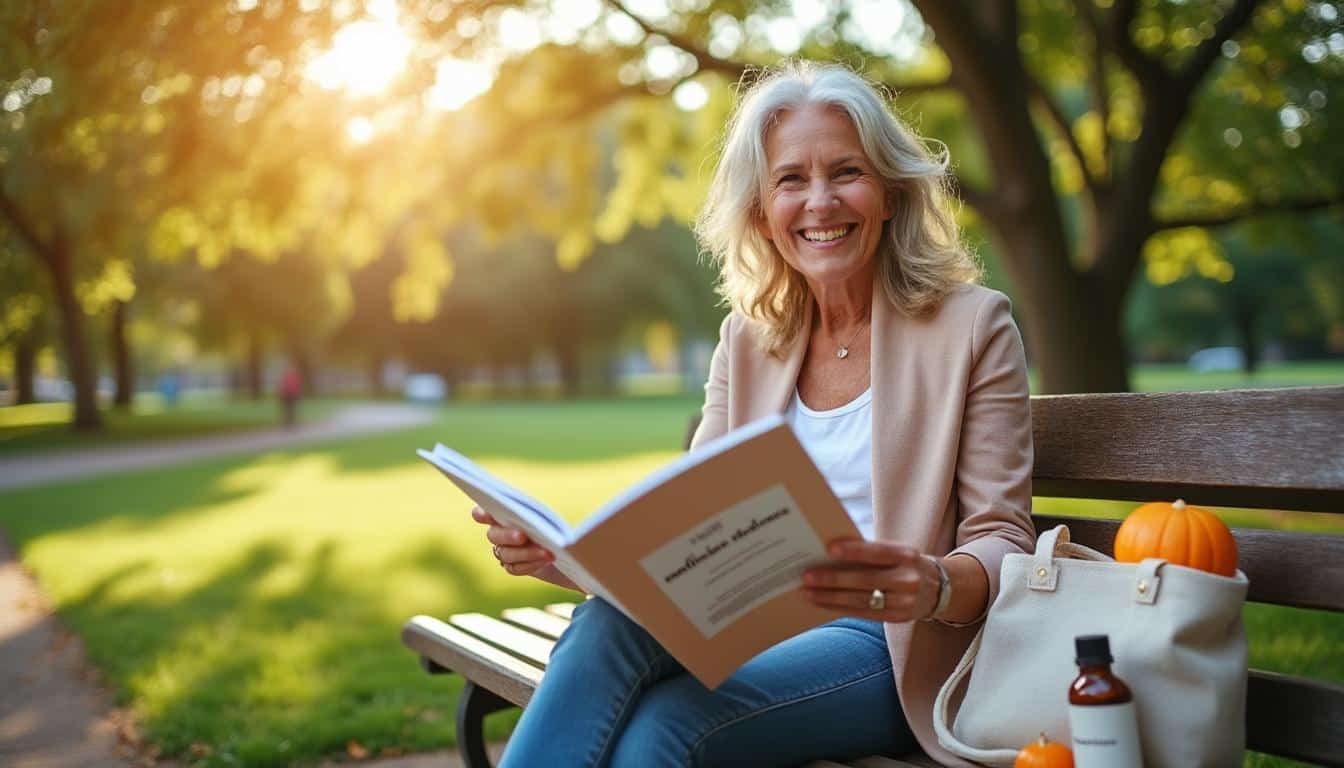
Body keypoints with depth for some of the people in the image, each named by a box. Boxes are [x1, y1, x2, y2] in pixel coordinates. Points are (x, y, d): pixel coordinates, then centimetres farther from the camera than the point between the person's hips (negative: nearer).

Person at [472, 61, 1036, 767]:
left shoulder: (971, 326, -2)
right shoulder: (746, 339, 12)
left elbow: (1004, 543, -6)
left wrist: (936, 586, -30)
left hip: (887, 649, -4)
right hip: (758, 625, 4)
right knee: (607, 622, -31)